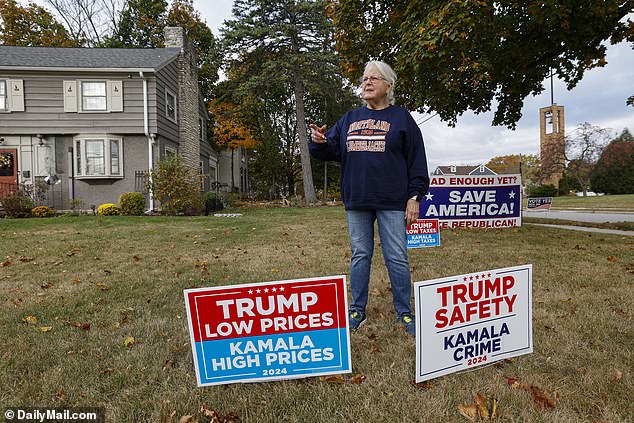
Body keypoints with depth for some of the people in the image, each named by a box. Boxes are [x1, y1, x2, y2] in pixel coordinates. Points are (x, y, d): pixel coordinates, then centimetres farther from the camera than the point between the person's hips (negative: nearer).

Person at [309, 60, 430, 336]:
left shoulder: (401, 117, 5)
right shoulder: (349, 119, 15)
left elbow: (417, 160, 1)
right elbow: (330, 151, 14)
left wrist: (414, 197, -6)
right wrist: (319, 143, -9)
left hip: (392, 202, -3)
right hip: (356, 202, 3)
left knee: (397, 258, 1)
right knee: (360, 256, 10)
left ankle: (404, 313, 17)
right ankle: (357, 311, 22)